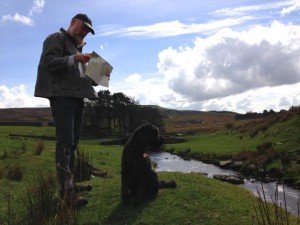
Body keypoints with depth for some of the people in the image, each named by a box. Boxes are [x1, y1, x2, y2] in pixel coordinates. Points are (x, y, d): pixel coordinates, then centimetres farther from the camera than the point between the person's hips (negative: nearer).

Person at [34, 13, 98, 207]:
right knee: (65, 142, -16)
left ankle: (69, 184, 16)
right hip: (62, 96, -9)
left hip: (77, 97, 9)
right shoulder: (57, 38, 4)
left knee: (73, 142, 9)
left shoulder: (77, 46, 28)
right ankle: (66, 191, -18)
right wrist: (73, 59, -24)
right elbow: (49, 62, -12)